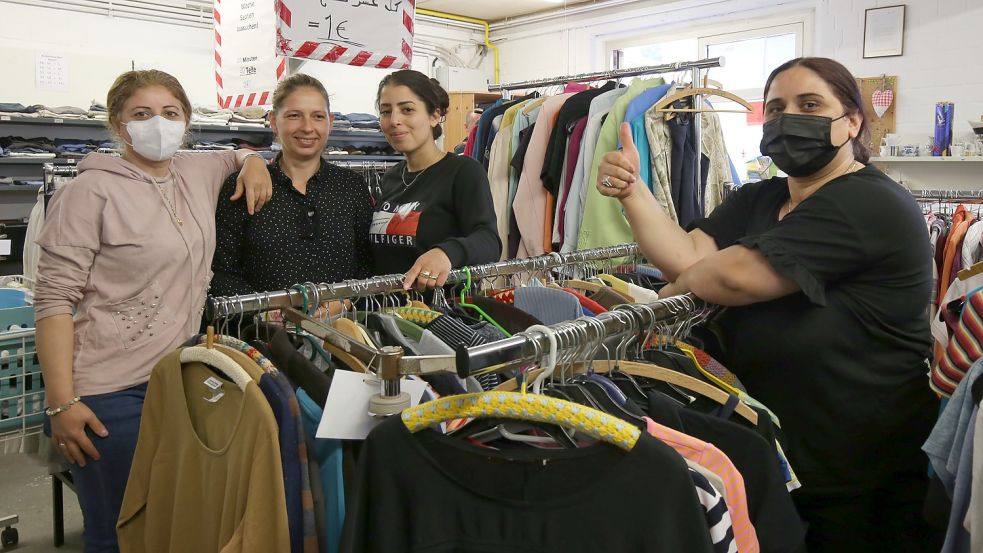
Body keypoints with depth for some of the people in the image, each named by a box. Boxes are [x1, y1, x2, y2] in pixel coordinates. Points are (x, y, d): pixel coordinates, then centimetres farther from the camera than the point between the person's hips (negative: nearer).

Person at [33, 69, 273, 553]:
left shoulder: (199, 174, 8)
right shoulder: (93, 191, -10)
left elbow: (233, 155, 32)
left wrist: (251, 160, 7)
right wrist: (61, 403, -16)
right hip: (111, 393, -6)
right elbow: (54, 301, -11)